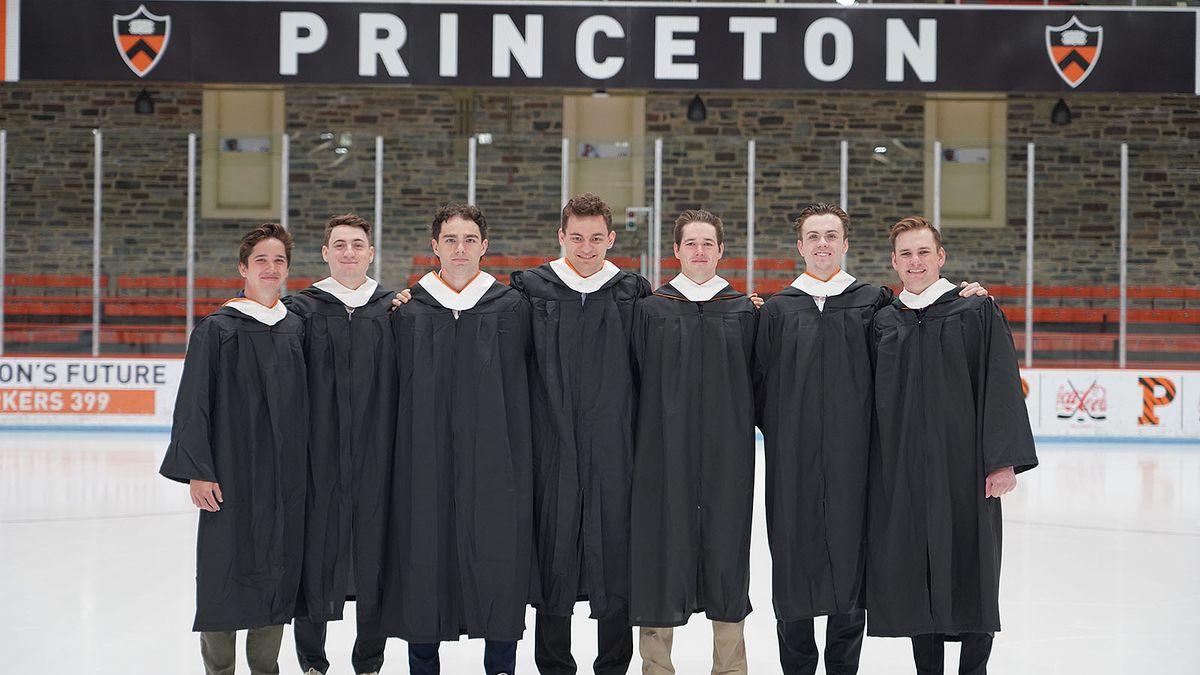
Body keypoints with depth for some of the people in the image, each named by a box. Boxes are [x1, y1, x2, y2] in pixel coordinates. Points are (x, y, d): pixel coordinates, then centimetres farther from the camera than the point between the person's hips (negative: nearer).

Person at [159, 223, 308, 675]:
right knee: (226, 569, 0)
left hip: (286, 476, 4)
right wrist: (198, 472, -11)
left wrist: (306, 465, 9)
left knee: (277, 568, 7)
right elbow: (193, 402, -6)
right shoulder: (216, 329, -4)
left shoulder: (296, 328, 8)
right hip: (233, 468, -4)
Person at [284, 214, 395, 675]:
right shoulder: (301, 309, 5)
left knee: (375, 557, 4)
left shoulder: (394, 309, 8)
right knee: (316, 554, 4)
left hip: (377, 457, 1)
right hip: (319, 458, -1)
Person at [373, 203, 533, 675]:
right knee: (425, 556, 2)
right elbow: (398, 387, 7)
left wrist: (521, 462, -2)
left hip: (491, 455, 0)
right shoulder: (409, 309, 6)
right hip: (425, 455, 1)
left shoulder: (509, 307, 4)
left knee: (495, 556, 1)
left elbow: (520, 388, 3)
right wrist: (398, 456, 2)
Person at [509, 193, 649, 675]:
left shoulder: (633, 294, 7)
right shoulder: (530, 290, 5)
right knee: (553, 561, 4)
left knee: (615, 561, 2)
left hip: (614, 451, 0)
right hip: (551, 450, 0)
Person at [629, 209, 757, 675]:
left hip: (726, 451, 1)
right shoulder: (651, 310, 4)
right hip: (665, 449, -1)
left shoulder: (744, 311, 6)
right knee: (664, 546, 0)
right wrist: (637, 445, 0)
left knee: (725, 545, 5)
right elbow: (638, 380, 4)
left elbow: (755, 382, 10)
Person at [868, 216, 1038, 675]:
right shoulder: (882, 323, 9)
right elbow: (873, 397, 12)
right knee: (915, 581, 7)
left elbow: (1001, 389, -5)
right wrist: (872, 471, 7)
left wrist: (1004, 461, -12)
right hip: (900, 474, 3)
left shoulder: (977, 313, 0)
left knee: (970, 575, 1)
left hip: (964, 468, -3)